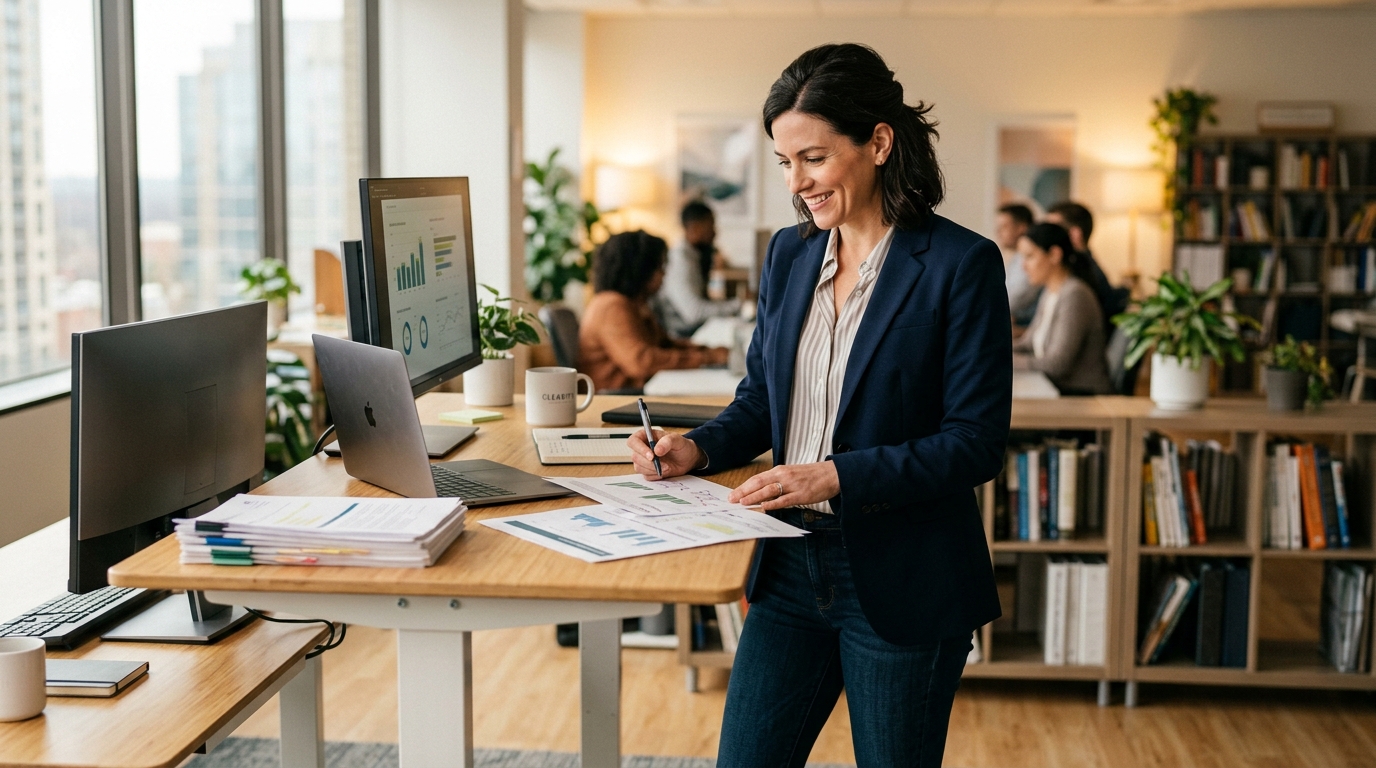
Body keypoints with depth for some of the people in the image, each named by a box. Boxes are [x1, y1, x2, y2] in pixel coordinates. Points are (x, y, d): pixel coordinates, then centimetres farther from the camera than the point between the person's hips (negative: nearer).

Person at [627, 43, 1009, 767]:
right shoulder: (788, 254, 7)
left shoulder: (962, 264, -11)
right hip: (791, 565, 5)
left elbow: (976, 443, -14)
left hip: (903, 582, -5)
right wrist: (695, 449, -3)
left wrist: (836, 475, -22)